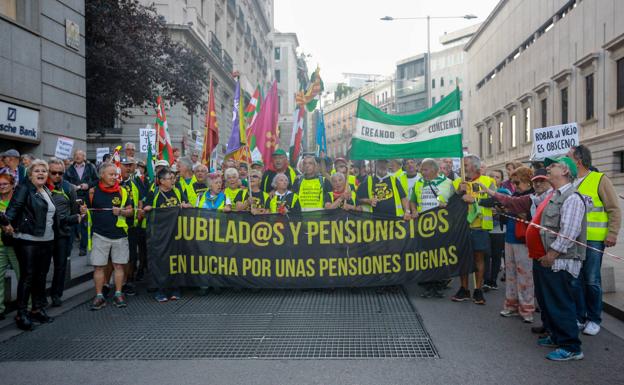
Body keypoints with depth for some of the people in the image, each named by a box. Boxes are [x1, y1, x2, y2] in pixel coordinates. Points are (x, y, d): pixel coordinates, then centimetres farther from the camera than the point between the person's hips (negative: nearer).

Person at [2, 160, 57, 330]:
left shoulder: (46, 191, 15)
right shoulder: (24, 188, -6)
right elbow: (14, 206, -20)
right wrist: (8, 223, -34)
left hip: (46, 240, 7)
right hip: (28, 240, -7)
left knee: (41, 276, 13)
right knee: (27, 276, -3)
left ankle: (38, 309, 24)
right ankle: (21, 314, 7)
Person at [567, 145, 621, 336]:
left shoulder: (600, 179, -5)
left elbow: (614, 209, -4)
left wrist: (612, 233, -12)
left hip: (593, 239, -5)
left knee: (592, 281, 2)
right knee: (575, 280, 9)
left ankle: (594, 319, 16)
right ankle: (579, 316, 22)